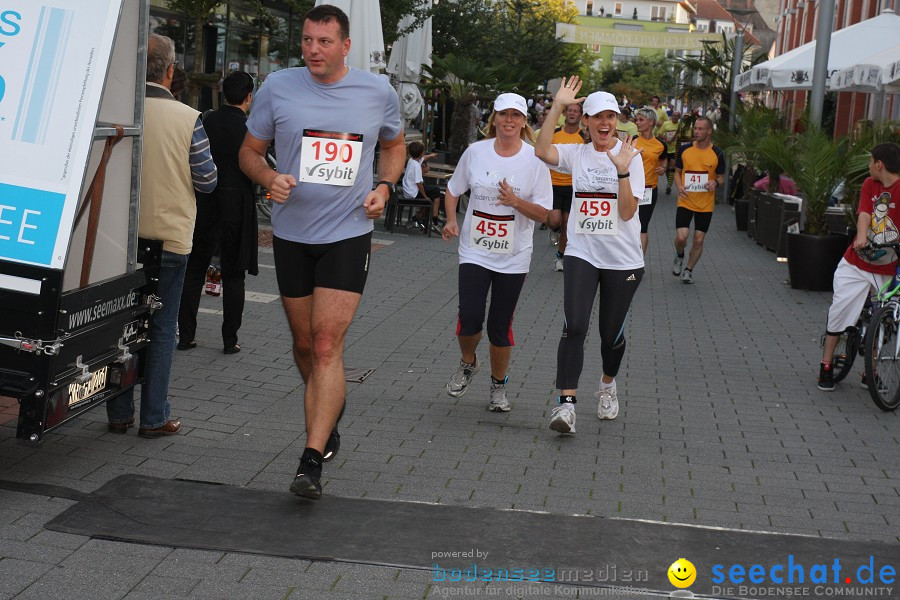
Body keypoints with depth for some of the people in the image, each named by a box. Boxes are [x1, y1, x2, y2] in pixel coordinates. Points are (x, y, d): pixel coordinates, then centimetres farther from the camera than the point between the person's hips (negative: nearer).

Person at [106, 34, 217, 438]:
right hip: (170, 236, -2)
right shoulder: (187, 119, -12)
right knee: (161, 329, 7)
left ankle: (118, 414, 18)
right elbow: (207, 181, -5)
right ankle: (154, 418, 10)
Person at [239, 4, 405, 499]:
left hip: (348, 233, -2)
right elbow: (249, 151, 8)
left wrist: (383, 187, 0)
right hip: (292, 234, 2)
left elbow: (394, 145, 19)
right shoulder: (277, 87, -1)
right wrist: (269, 178, -14)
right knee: (304, 345, 13)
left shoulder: (378, 91, 0)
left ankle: (312, 462, -13)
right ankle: (327, 421, 40)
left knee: (327, 345, -12)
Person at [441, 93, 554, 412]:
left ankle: (499, 386, 25)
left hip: (513, 257, -1)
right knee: (470, 317, -11)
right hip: (474, 251, 1)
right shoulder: (475, 151, -1)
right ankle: (467, 363, 21)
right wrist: (451, 220, -4)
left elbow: (544, 214, -5)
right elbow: (453, 190, 14)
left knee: (500, 326, 4)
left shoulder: (535, 159, -6)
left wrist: (516, 202, -22)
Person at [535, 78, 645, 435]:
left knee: (611, 334, 10)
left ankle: (608, 385, 39)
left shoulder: (631, 156, -2)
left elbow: (627, 212, -10)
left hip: (623, 258, 0)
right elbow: (542, 151, -17)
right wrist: (558, 106, -17)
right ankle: (566, 404, -16)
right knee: (575, 327, -16)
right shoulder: (577, 154, 4)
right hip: (582, 254, 0)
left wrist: (622, 170, -21)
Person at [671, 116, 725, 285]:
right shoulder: (684, 149, -1)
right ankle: (679, 256, 22)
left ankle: (689, 270, 25)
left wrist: (715, 183, -16)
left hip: (706, 205, 0)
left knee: (699, 240, 5)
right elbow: (677, 171, 10)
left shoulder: (717, 154, -3)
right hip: (685, 201, 0)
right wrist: (679, 186, -10)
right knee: (681, 237, -12)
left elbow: (721, 177, 7)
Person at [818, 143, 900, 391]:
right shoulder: (870, 184, 0)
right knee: (839, 308, -2)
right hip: (856, 264, 2)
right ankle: (826, 366, 11)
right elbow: (864, 214, -12)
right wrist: (861, 238, -32)